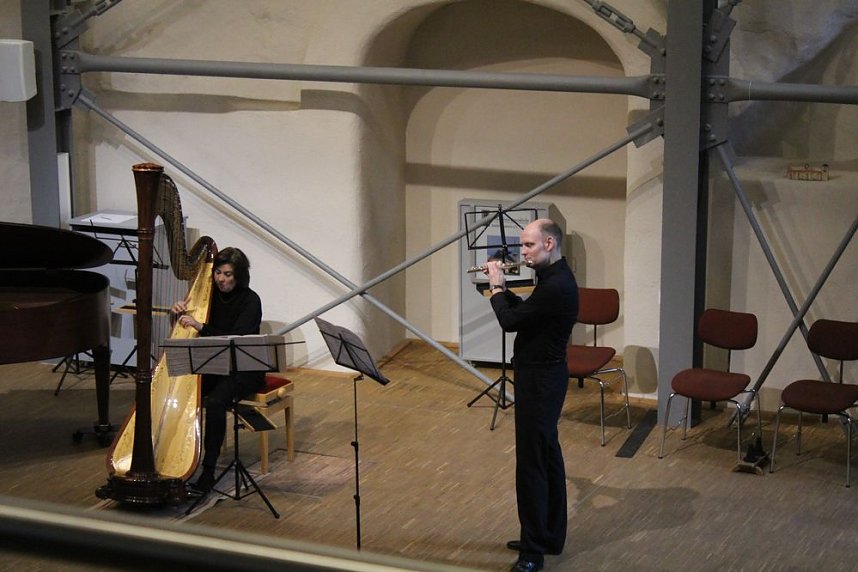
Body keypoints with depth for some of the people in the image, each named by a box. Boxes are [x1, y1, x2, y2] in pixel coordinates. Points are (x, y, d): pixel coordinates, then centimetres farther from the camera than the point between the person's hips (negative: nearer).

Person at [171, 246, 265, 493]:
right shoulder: (210, 294, 5)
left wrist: (200, 326, -32)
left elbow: (236, 339, -24)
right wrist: (179, 312, -10)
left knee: (215, 401, -33)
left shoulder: (250, 301, -12)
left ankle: (208, 470, -28)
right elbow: (183, 329, 13)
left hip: (244, 370, -5)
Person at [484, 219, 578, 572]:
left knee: (531, 461, -5)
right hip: (542, 375, 11)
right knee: (547, 456, 17)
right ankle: (550, 535, 28)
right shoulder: (554, 278, 9)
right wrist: (502, 287, 8)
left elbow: (509, 321, -21)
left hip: (540, 380, -11)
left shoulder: (557, 285, -23)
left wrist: (496, 287, -5)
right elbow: (523, 312, 19)